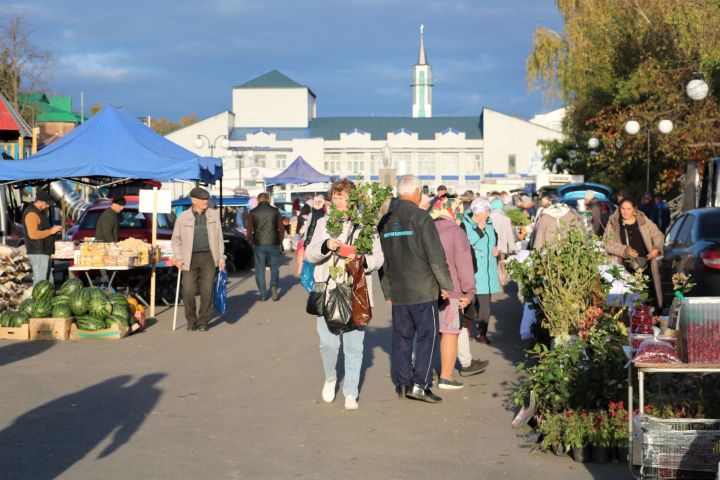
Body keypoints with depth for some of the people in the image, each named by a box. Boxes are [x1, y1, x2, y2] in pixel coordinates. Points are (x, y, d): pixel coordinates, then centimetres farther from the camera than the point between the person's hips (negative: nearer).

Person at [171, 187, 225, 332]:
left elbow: (219, 237, 10)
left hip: (208, 257, 1)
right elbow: (176, 239, 9)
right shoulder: (183, 217, 2)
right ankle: (191, 321, 13)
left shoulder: (214, 214, 7)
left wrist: (221, 257, 5)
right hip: (190, 258, -1)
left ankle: (203, 321, 11)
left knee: (207, 290, -4)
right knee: (188, 290, -7)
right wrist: (178, 258, -1)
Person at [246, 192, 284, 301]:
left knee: (260, 269, 7)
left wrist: (251, 242, 9)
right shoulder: (275, 211, 4)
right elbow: (281, 228, 2)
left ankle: (262, 294, 6)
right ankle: (273, 285, -10)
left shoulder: (253, 212, 2)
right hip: (273, 244, 0)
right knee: (274, 267, 14)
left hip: (258, 244, 0)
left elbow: (249, 229, -2)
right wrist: (280, 241, 13)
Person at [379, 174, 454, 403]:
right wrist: (445, 284, -4)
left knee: (401, 336, 12)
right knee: (426, 335, 0)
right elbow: (435, 254, -13)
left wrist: (387, 290, 21)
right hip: (422, 289, -6)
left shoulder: (385, 221, 9)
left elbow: (381, 258, 14)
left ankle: (401, 383, 15)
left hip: (397, 290, 6)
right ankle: (419, 384, -4)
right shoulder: (420, 217, -11)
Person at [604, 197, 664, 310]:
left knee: (649, 298, 3)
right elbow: (607, 243, -4)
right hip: (625, 269, -2)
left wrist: (656, 248, -5)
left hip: (645, 266, 2)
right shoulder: (613, 223, 2)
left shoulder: (643, 221, 6)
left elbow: (658, 235, 14)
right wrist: (625, 251, -15)